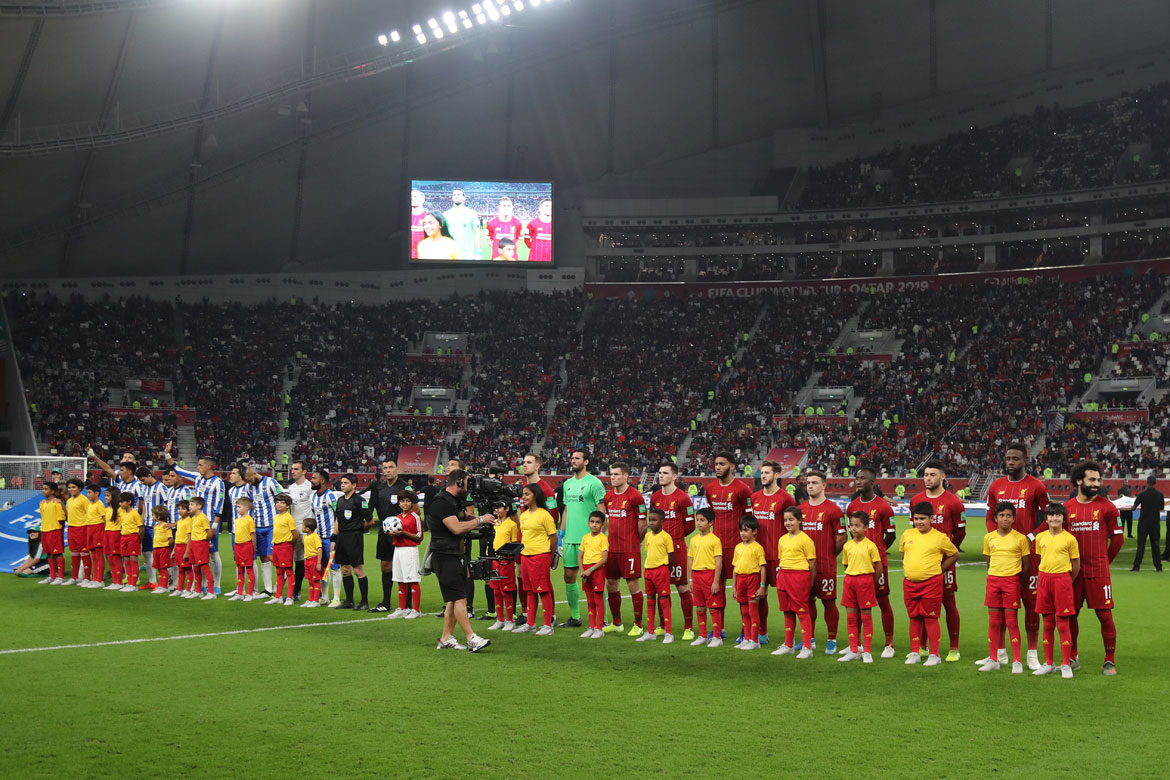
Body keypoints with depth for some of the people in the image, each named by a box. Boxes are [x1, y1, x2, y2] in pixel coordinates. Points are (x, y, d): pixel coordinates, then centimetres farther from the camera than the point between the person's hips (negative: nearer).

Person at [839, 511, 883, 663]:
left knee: (866, 616, 0)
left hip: (865, 579, -5)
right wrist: (850, 579, 10)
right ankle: (854, 651, 13)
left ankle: (867, 652, 5)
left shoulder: (870, 545, -8)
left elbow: (879, 567, -4)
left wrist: (872, 584, 1)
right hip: (849, 580, 5)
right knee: (851, 617, 6)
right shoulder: (847, 546, 7)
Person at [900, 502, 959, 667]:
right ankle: (914, 653, 18)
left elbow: (955, 554, 7)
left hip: (931, 583, -4)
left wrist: (939, 569, 3)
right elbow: (902, 551, 25)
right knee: (914, 618, 10)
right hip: (910, 583, 4)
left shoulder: (939, 538, -4)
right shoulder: (907, 535, 6)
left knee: (930, 618, -1)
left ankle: (934, 655, 6)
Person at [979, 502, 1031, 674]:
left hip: (1012, 581, -3)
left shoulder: (1020, 538, -3)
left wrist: (1018, 581, 0)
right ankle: (993, 660, 12)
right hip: (993, 580, 3)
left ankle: (1017, 661, 2)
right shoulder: (989, 538, 6)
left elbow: (1027, 564, 2)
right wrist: (994, 578, 11)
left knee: (1012, 622, -3)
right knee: (993, 622, 5)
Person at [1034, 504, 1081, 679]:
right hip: (1044, 579, 4)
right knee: (1047, 624, 9)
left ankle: (1066, 665, 4)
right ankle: (1048, 663, 18)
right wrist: (1045, 577, 14)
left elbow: (1076, 565, 2)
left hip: (1062, 580, -4)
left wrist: (1066, 582, 7)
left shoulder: (1069, 539, -4)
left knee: (1063, 624, -2)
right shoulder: (1040, 537, 8)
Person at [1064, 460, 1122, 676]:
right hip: (1073, 572, 2)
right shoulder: (1066, 508, 4)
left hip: (1098, 572, -2)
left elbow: (1118, 538, 5)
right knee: (1070, 614, 8)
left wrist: (1103, 561, 10)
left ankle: (1110, 661, 6)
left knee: (1105, 615, -4)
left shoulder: (1106, 507, -2)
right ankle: (1072, 657, 23)